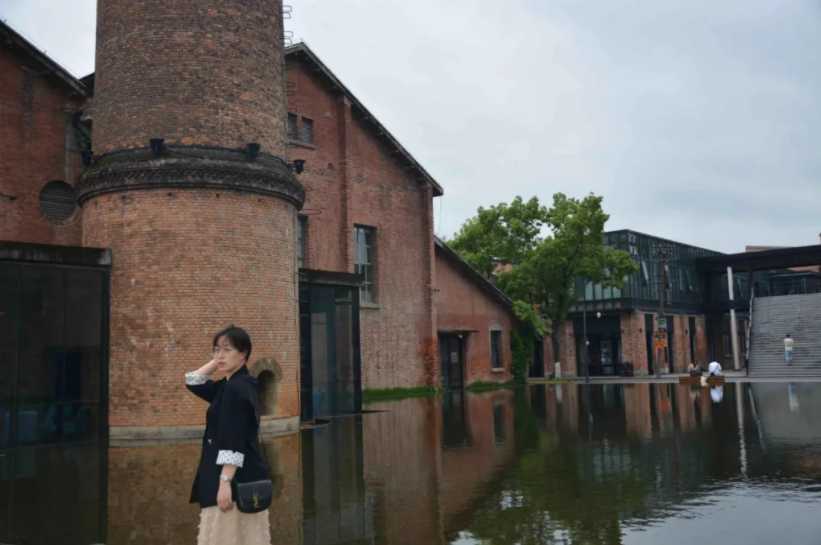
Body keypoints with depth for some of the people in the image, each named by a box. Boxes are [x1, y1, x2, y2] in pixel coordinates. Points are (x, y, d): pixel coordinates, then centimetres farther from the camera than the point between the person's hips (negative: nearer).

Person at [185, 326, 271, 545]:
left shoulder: (235, 388, -15)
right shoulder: (239, 385, 13)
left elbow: (233, 443, -22)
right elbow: (192, 382, 24)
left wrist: (225, 482, -25)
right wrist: (217, 361, 14)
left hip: (236, 479, -10)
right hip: (245, 478, 10)